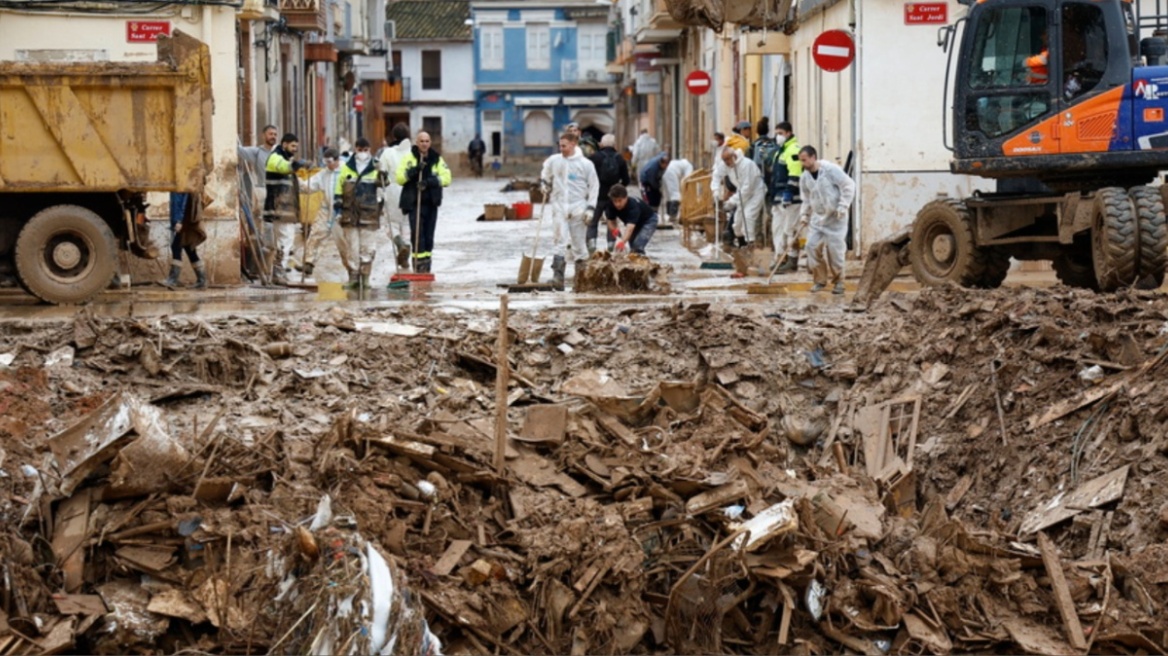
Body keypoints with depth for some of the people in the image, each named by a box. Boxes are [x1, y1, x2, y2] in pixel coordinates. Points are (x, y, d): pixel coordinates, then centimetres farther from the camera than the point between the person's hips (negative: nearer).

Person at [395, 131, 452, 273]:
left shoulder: (437, 159, 8)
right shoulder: (408, 158, 2)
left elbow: (446, 177, -4)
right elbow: (399, 178, -6)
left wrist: (430, 181, -19)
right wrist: (413, 170, -20)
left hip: (431, 202, 3)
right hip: (414, 202, -3)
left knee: (429, 236, 8)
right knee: (417, 234, -12)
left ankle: (426, 266, 16)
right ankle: (418, 264, -12)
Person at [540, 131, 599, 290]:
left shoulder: (586, 164, -3)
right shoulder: (553, 161, 4)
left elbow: (594, 186, 1)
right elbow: (545, 176, 27)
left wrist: (591, 208, -4)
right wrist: (545, 185, 11)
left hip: (578, 208, -1)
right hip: (559, 207, 1)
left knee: (579, 243, 5)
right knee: (560, 240, -9)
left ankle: (581, 276, 13)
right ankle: (558, 276, -15)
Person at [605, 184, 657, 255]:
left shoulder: (633, 206, -43)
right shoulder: (611, 207, -24)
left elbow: (630, 227, -55)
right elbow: (611, 221, -11)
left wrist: (622, 242, -70)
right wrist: (614, 229, -35)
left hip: (648, 220, -7)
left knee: (638, 245, -27)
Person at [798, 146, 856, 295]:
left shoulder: (831, 170, -16)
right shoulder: (804, 177, 3)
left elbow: (848, 186, -13)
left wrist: (842, 206, -19)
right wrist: (804, 214, 4)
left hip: (835, 217, -5)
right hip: (817, 217, 6)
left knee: (835, 248, -6)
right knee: (812, 245, -5)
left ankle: (838, 281, 10)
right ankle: (820, 279, 9)